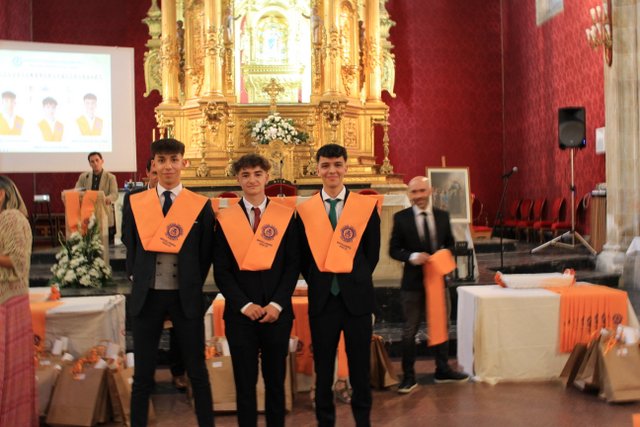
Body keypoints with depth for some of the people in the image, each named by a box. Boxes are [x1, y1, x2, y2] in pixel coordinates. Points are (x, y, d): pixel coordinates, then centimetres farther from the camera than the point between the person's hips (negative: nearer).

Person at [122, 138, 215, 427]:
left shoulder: (201, 205, -2)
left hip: (186, 297, -1)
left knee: (197, 371, 8)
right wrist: (138, 279, 4)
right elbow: (130, 246, 10)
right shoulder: (136, 203, 2)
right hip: (147, 296, 1)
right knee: (143, 373, 10)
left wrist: (193, 284, 1)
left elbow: (206, 253, 4)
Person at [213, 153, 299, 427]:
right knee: (245, 381, 7)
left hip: (277, 312, 1)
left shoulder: (286, 216, 3)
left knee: (276, 379, 10)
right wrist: (245, 305, -10)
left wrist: (276, 304, -9)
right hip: (240, 312, 0)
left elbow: (293, 265, 1)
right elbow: (221, 271, 0)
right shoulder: (225, 219, 2)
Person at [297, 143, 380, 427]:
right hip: (322, 299, 0)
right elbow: (303, 257, 6)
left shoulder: (367, 206, 1)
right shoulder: (305, 210, 1)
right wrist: (318, 284, 2)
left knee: (360, 367, 9)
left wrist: (356, 281, 4)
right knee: (323, 368, 10)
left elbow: (373, 253, 6)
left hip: (357, 298, 0)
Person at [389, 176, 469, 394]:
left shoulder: (442, 216, 4)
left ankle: (442, 370, 31)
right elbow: (394, 250, -5)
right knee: (410, 330, 4)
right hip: (413, 281, -3)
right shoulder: (401, 218, -6)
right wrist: (412, 256, -23)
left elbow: (450, 244, 13)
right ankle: (408, 376, 14)